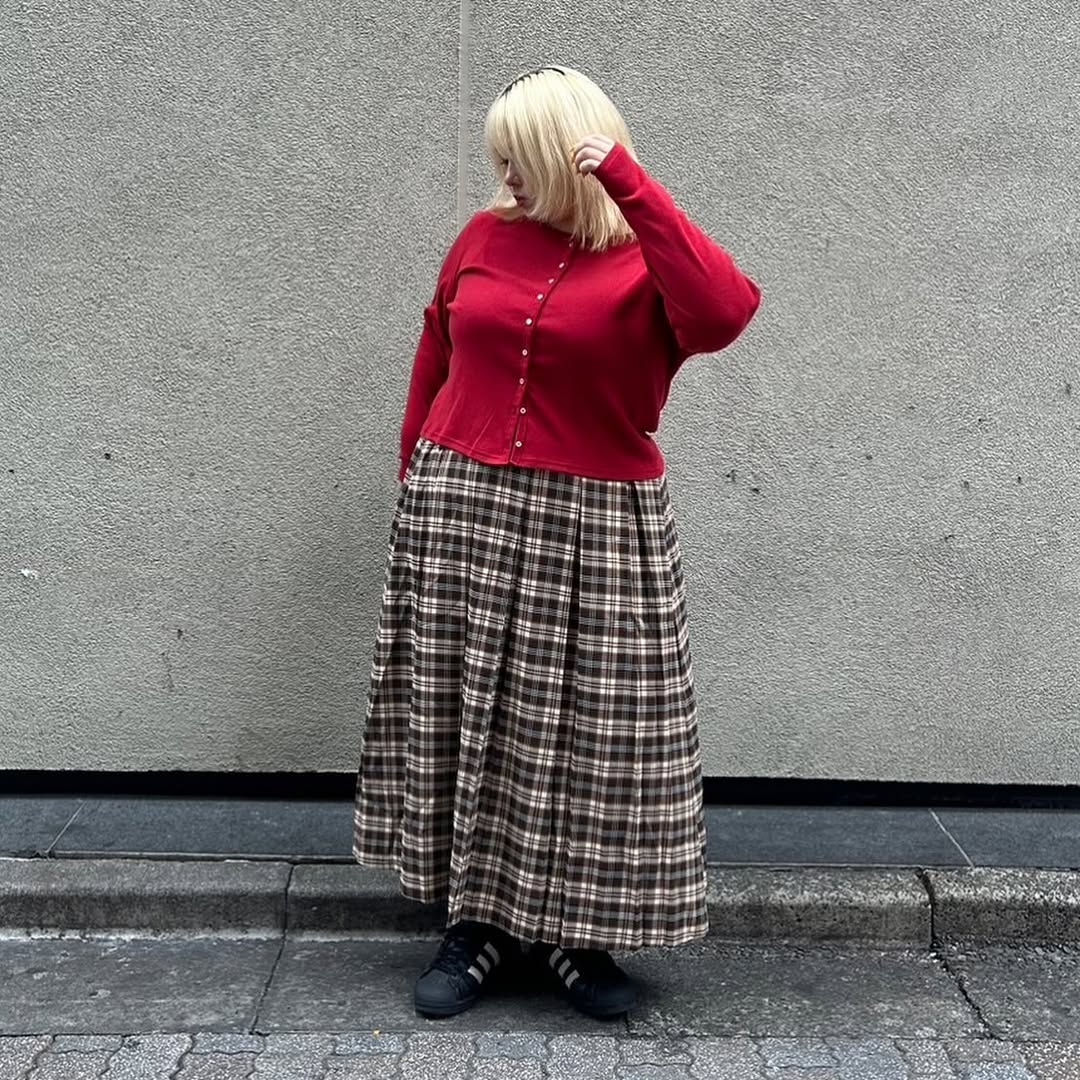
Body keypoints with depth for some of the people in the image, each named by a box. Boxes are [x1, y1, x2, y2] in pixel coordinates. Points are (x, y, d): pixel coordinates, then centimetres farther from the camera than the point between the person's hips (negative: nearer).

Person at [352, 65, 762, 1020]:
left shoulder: (649, 260, -4)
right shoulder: (485, 237, 7)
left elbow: (724, 314, -26)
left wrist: (629, 186, -23)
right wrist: (417, 488, 17)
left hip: (593, 528, -3)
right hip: (459, 512, 3)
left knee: (586, 732, 3)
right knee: (465, 721, 8)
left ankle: (574, 933, 21)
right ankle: (479, 921, 23)